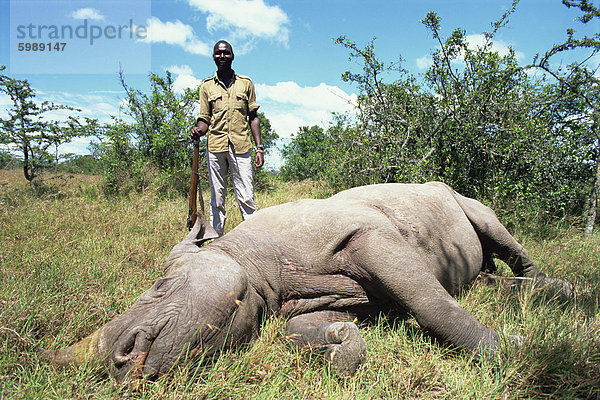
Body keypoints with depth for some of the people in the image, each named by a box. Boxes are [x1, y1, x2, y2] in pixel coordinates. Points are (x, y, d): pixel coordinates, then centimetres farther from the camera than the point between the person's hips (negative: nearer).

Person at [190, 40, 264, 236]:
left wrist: (259, 148, 4)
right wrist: (198, 130, -10)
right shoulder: (207, 86, 15)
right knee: (217, 199, 5)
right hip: (215, 147, 1)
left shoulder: (246, 83, 13)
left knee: (246, 198, -6)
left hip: (241, 146, -1)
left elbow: (253, 117, 12)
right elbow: (204, 119, 14)